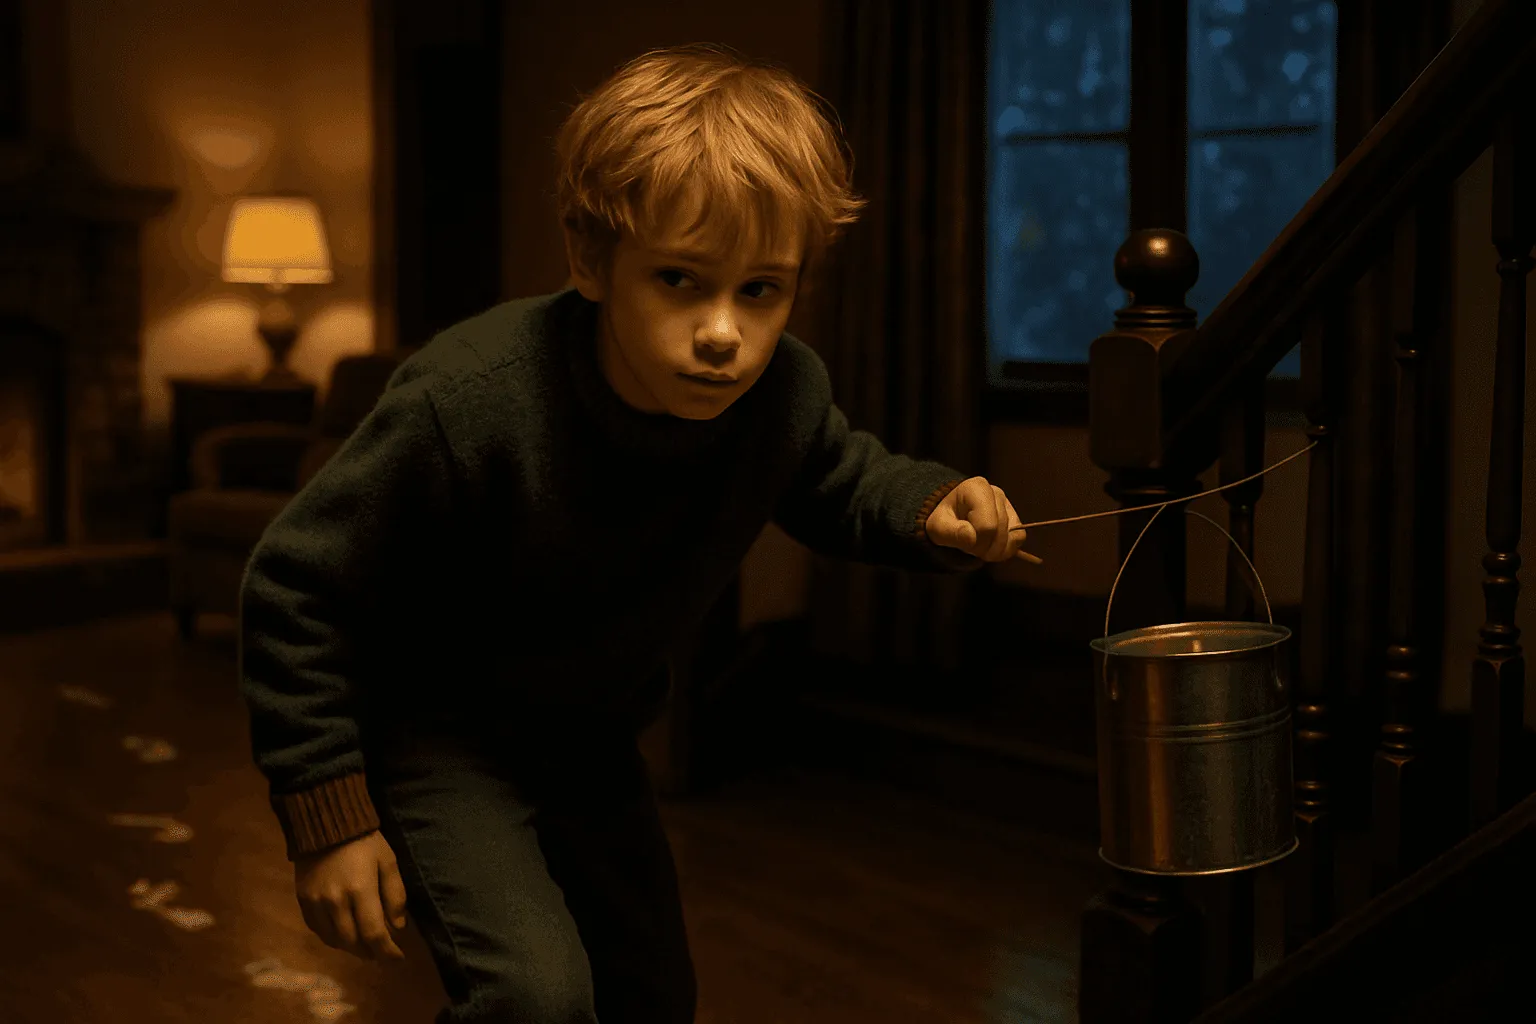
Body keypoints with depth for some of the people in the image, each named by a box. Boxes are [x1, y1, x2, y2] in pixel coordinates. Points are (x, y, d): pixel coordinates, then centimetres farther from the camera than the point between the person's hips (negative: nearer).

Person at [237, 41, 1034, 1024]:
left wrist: (932, 507, -19)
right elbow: (296, 586, -24)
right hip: (431, 724, -6)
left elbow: (842, 483, 4)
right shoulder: (468, 403, -36)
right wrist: (330, 819, -20)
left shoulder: (786, 392, -21)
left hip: (592, 733, 6)